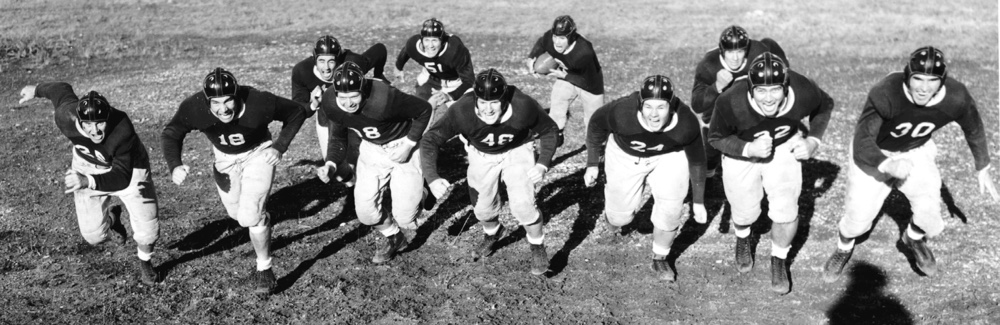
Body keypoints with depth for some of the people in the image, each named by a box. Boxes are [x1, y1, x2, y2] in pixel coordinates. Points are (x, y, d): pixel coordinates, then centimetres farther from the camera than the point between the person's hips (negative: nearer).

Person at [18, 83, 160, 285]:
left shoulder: (122, 130, -41)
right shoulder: (66, 116, -30)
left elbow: (121, 177, -41)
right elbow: (62, 89, -7)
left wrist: (89, 181, -58)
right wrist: (36, 90, 14)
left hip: (127, 167, -3)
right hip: (88, 167, 3)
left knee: (146, 229, -9)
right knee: (94, 236, 2)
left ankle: (144, 262, 25)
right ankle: (111, 219, 39)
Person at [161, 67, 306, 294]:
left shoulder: (259, 103, -35)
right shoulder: (194, 108, -30)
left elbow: (297, 113, -18)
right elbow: (171, 135, -11)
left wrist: (280, 146, -25)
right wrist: (175, 166, -29)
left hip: (258, 153, -4)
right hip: (225, 158, 4)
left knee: (249, 217, -14)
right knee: (236, 213, 17)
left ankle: (264, 269, 7)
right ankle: (261, 220, 53)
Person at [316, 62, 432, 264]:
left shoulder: (384, 99, -37)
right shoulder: (330, 104, -20)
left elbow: (424, 110, -20)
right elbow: (338, 138, -1)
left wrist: (409, 144, -21)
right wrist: (331, 164, -19)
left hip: (402, 146, -5)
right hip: (371, 148, 5)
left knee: (404, 219, -5)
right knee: (365, 210, 1)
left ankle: (419, 191, 31)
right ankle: (393, 238, 32)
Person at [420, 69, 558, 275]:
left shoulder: (523, 107, -35)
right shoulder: (461, 111, -36)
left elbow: (549, 130, -16)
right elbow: (430, 140, -30)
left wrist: (542, 164, -29)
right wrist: (432, 177, -44)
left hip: (517, 151, -2)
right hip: (482, 155, 2)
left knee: (523, 204, -15)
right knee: (482, 208, 9)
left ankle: (538, 250, 14)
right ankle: (491, 235, 47)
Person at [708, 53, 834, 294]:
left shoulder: (803, 93, -30)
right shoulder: (731, 103, -37)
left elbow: (825, 107, -4)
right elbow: (716, 138, -18)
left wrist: (813, 141, -16)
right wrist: (748, 149, -33)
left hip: (784, 148, 1)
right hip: (741, 151, -1)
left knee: (785, 211, -7)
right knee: (746, 212, 10)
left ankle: (779, 261, 24)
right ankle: (742, 239, 50)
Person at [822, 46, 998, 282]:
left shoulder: (957, 98, -25)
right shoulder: (885, 94, -36)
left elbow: (973, 129, -3)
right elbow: (862, 143, -35)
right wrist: (888, 165, -53)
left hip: (916, 152, 3)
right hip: (875, 154, -3)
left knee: (931, 223, -4)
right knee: (858, 216, -2)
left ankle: (914, 238, 34)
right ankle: (844, 247, 34)